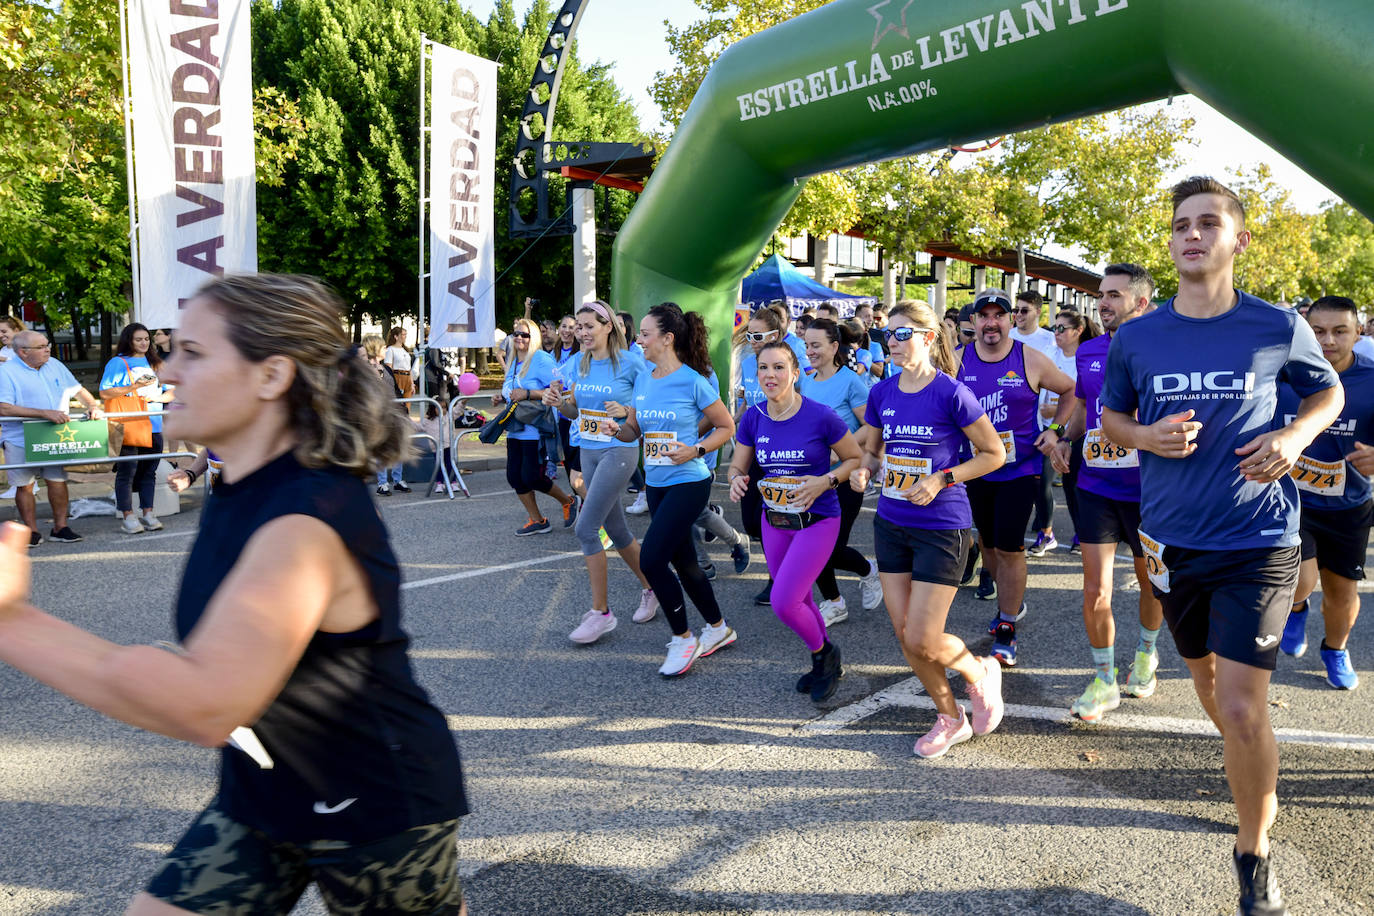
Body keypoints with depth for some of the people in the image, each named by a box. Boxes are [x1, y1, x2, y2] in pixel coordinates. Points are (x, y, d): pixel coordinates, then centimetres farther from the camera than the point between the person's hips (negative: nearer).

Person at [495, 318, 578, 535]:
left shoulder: (541, 360, -12)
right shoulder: (514, 362, 14)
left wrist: (528, 393, -24)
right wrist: (502, 398, 8)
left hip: (536, 430, -8)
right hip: (515, 430, 9)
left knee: (531, 478, -7)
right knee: (514, 476, 7)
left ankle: (568, 501, 19)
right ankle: (537, 521, 20)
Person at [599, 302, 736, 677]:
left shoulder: (692, 381, -12)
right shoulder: (643, 380, 6)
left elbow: (727, 427, -5)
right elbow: (633, 429, 14)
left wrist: (695, 450, -18)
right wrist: (616, 428, -8)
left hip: (688, 482, -7)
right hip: (656, 482, 7)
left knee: (651, 559, -12)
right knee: (682, 561, 15)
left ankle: (683, 638, 7)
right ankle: (718, 628, 35)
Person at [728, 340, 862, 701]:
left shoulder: (820, 417, -17)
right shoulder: (753, 418, -4)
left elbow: (855, 458, -7)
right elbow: (738, 465, 6)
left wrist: (825, 481, -22)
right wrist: (736, 478, -17)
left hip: (817, 520, -5)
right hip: (774, 521, 5)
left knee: (783, 602, -14)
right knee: (800, 602, 18)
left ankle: (823, 653, 17)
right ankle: (828, 666, 42)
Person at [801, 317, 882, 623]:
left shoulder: (850, 381, -12)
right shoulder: (806, 382, 7)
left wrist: (840, 452, -22)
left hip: (845, 477, -6)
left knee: (831, 549, -6)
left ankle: (868, 571, 28)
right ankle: (833, 604, 25)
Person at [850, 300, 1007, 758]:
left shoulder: (952, 394, -13)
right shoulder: (881, 393, 3)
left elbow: (994, 454, -6)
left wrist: (942, 479, -17)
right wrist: (864, 470, -6)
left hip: (941, 526, -6)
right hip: (891, 524, 6)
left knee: (922, 640, -5)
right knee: (904, 634, 8)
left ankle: (981, 673, 27)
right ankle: (950, 717, 29)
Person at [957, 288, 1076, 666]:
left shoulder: (1031, 360, -6)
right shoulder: (959, 361, -2)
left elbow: (1070, 391, 8)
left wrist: (1055, 430, -2)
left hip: (1019, 469, -3)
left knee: (1009, 549, -4)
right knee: (988, 542, 16)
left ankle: (1006, 632, 9)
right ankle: (1011, 603, 41)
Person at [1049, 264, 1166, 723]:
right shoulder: (1088, 352, 5)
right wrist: (1067, 440, 1)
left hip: (1146, 490, -3)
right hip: (1095, 486, 3)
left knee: (1151, 582, 17)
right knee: (1095, 591, 1)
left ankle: (1146, 652, 45)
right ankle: (1104, 680, 17)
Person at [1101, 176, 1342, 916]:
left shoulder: (1278, 327, -7)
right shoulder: (1135, 339, -2)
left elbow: (1327, 390, 10)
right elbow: (1110, 420, 10)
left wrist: (1294, 435, -11)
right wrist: (1150, 437, -13)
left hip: (1258, 543, -3)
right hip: (1174, 542, 3)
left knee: (1242, 708, -9)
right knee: (1205, 677, 20)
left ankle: (1254, 855, 13)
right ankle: (1254, 772, 50)